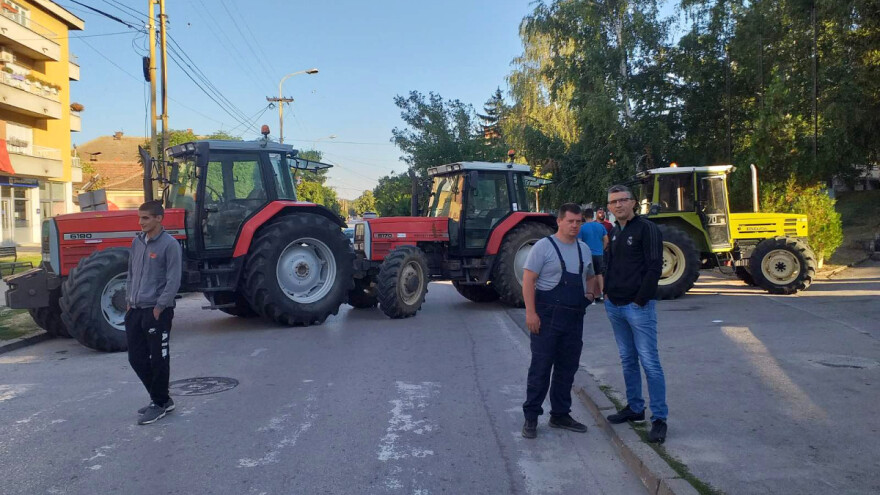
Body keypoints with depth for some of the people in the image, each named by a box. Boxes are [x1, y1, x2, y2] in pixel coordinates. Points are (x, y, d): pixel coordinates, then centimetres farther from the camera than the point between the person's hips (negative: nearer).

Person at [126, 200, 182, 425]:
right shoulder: (137, 242, 11)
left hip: (157, 311, -7)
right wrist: (130, 302, 12)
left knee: (159, 359, 2)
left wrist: (159, 308, -14)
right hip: (135, 311, 8)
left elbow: (173, 280, -13)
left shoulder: (169, 244, -11)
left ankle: (160, 404, 16)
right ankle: (160, 398, 26)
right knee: (136, 358, 11)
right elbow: (131, 273, 19)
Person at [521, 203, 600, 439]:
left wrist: (591, 293, 5)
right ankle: (531, 417, 8)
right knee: (540, 368, -2)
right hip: (547, 317, -6)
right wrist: (530, 312, -18)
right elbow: (528, 280, -12)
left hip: (575, 317, 7)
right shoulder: (544, 246, -8)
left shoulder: (584, 249, 12)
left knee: (567, 368, 13)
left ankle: (560, 415, 26)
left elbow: (590, 276, 27)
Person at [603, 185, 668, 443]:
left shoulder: (646, 229, -8)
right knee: (627, 361, 15)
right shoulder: (614, 232, 15)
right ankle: (634, 408, 26)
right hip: (614, 306, 8)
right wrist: (608, 292, 9)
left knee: (649, 362, -5)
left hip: (638, 306, -8)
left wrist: (640, 300, -16)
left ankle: (659, 418, 1)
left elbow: (654, 267, -14)